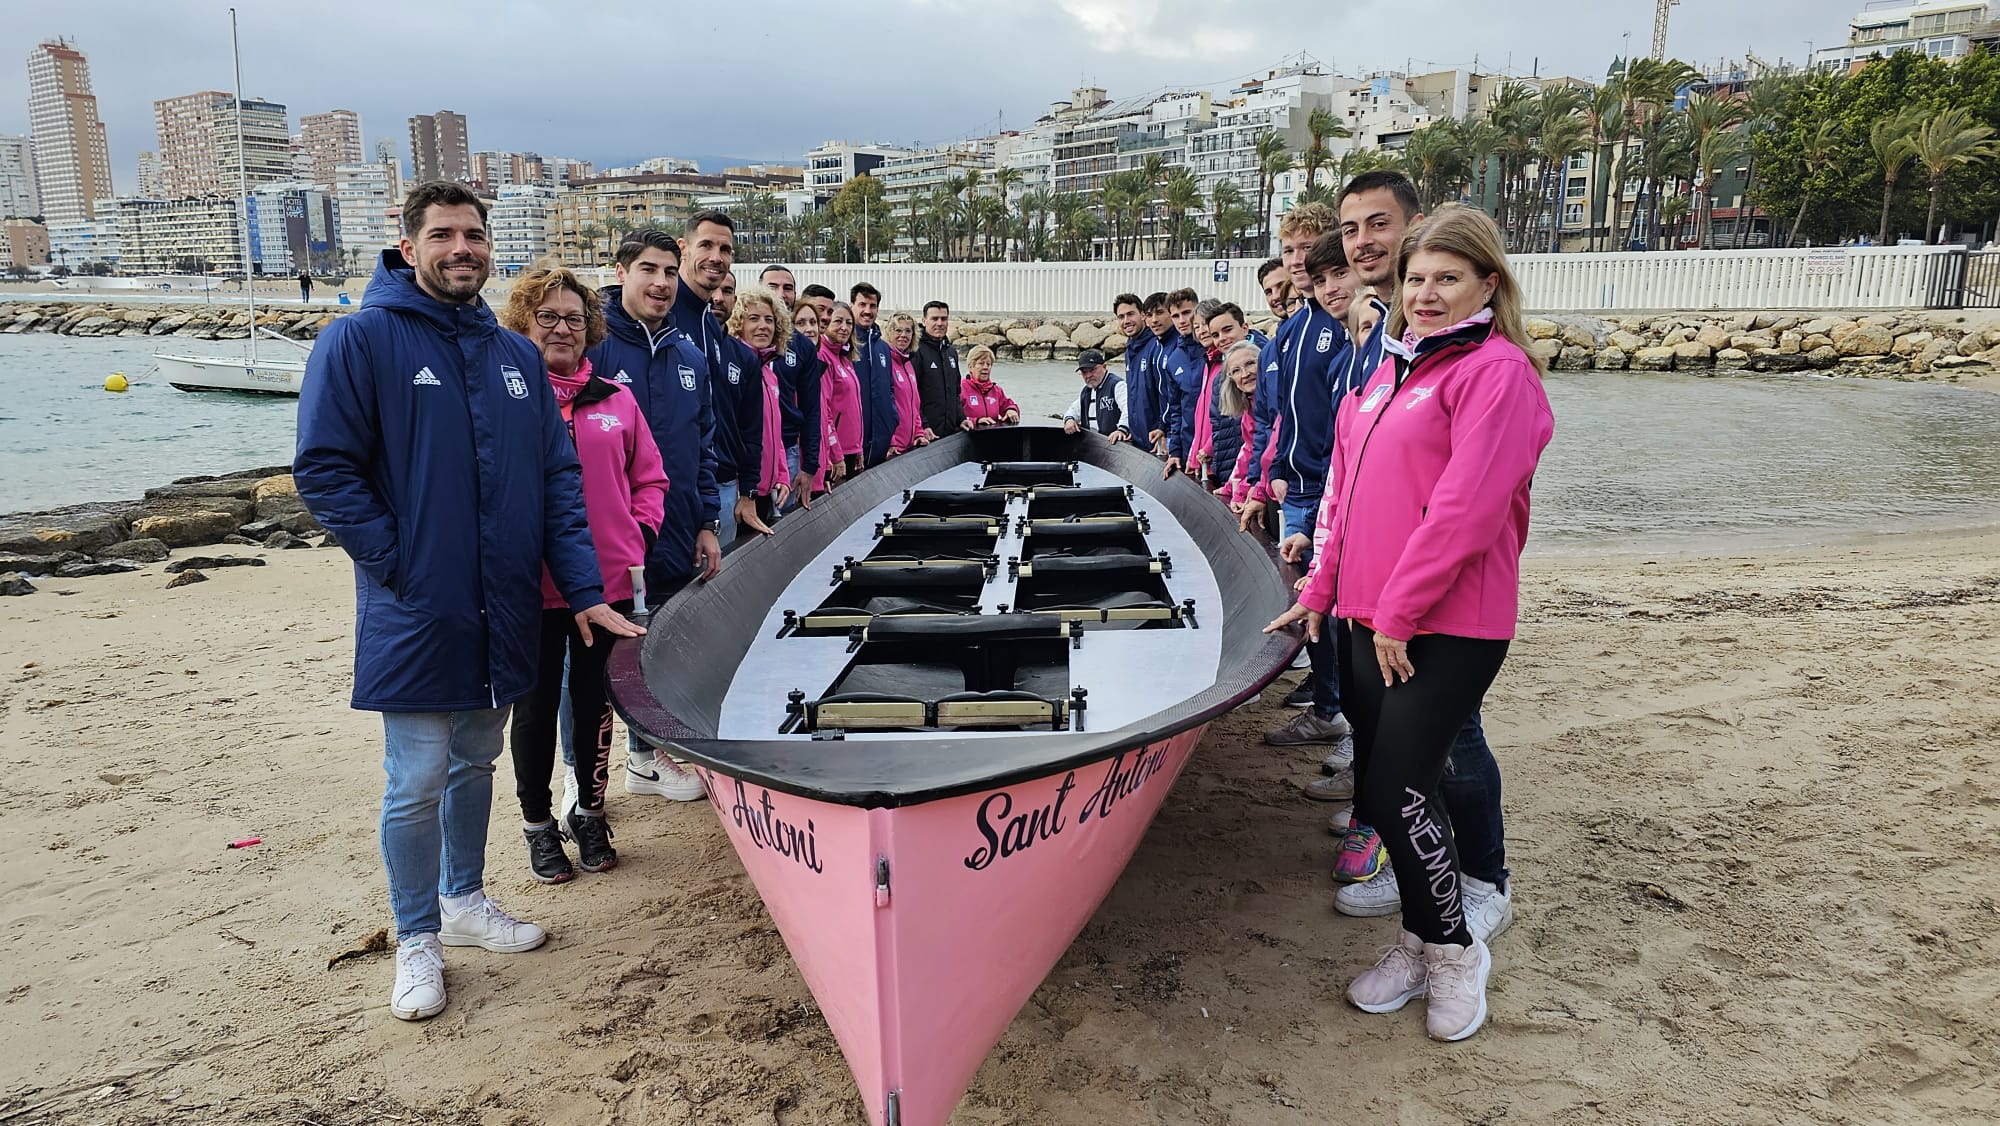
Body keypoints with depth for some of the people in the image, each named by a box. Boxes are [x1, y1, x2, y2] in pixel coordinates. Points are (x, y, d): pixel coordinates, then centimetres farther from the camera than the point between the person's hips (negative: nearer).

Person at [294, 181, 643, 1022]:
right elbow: (323, 471, -10)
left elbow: (558, 478, 7)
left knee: (476, 763, 18)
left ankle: (464, 901, 37)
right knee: (417, 784, 3)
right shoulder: (361, 339, -8)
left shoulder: (515, 355, 9)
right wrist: (398, 565, -14)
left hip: (504, 615, 5)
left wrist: (583, 590, 0)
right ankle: (418, 941, 21)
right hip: (416, 618, -5)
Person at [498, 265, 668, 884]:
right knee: (536, 705, 10)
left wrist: (640, 532, 1)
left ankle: (590, 815, 31)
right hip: (532, 587, -3)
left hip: (608, 580, 3)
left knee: (595, 700, 14)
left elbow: (649, 478, 14)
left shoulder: (616, 398, 7)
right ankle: (538, 823, 26)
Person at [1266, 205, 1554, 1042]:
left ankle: (1453, 947, 16)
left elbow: (1467, 508, -18)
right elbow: (1347, 489, 18)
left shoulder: (1496, 371, -10)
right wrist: (1322, 589, 13)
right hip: (1371, 618, 8)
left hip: (1447, 626, -8)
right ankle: (1419, 943, 28)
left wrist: (1400, 610, -16)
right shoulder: (1392, 368, 16)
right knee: (1379, 784, 11)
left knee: (1399, 786, -8)